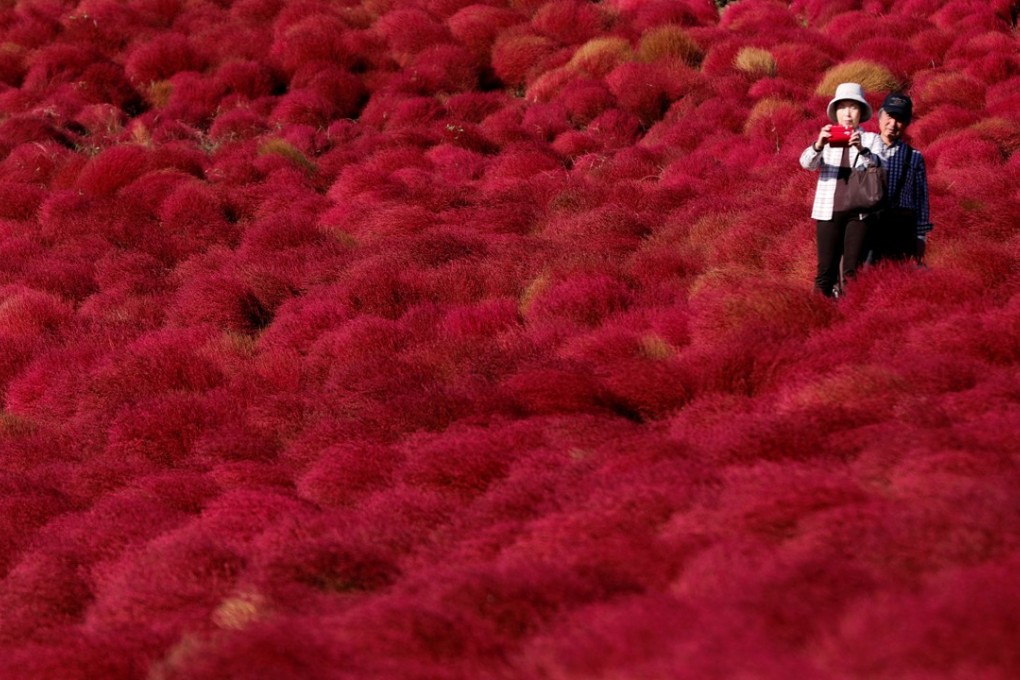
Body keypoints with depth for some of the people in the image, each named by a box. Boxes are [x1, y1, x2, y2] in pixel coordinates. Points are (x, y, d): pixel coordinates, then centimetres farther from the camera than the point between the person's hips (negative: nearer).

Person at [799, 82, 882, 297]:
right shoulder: (826, 139, 10)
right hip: (829, 211, 1)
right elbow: (807, 163, -6)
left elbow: (880, 166, -11)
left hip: (859, 212, -1)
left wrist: (862, 150, -31)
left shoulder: (871, 139, 7)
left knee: (853, 271, -5)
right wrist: (818, 146, -28)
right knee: (826, 270, -1)